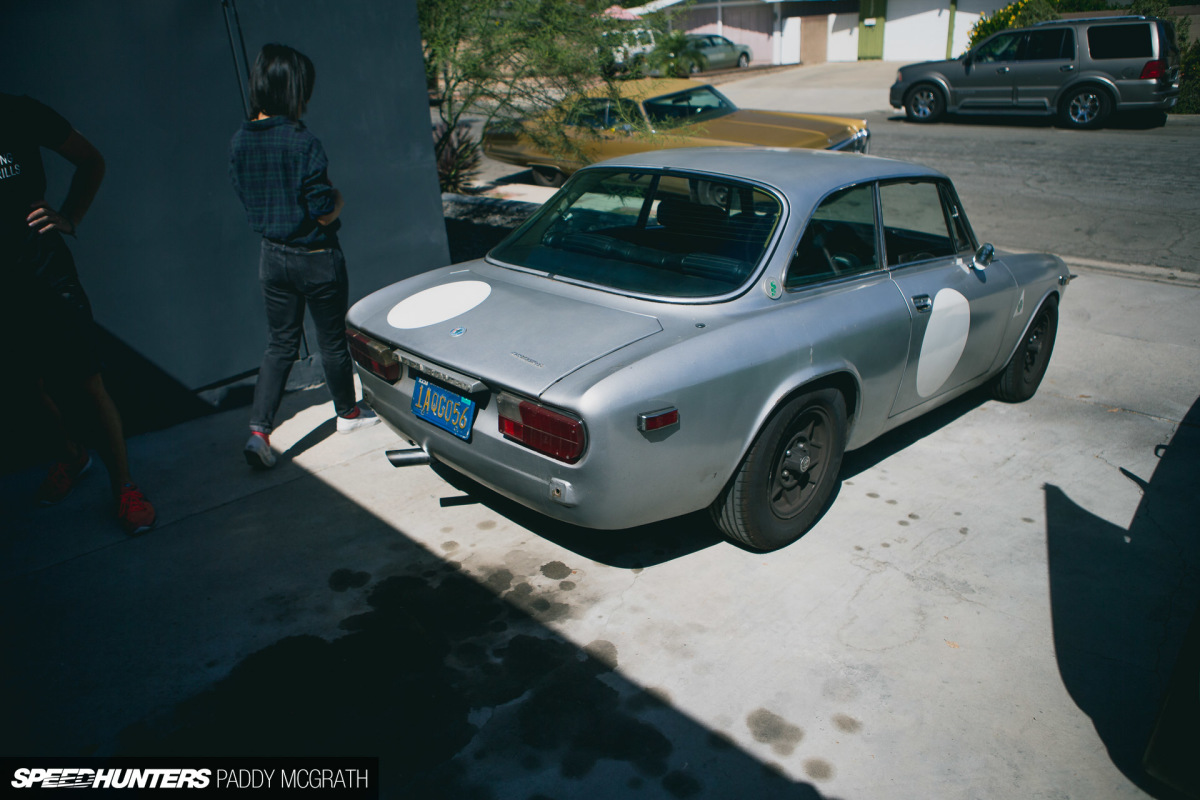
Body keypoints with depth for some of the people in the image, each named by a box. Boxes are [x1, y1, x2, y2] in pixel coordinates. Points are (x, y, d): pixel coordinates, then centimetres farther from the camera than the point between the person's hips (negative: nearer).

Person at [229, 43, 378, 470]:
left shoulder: (240, 141, 0)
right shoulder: (303, 143, -21)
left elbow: (249, 198, 10)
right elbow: (325, 213, -19)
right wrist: (337, 197, 1)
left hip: (272, 255, 6)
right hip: (315, 258, -6)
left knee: (280, 343, 13)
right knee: (332, 339, 13)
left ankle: (259, 429, 3)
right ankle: (348, 412, 33)